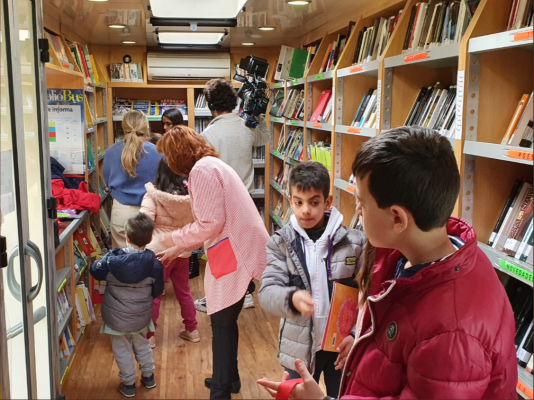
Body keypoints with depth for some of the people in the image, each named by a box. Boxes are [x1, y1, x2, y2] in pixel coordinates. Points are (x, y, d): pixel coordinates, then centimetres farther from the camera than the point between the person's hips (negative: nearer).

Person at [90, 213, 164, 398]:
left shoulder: (112, 259, -20)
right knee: (142, 345, 24)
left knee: (122, 350, 15)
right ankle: (148, 376, 38)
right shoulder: (154, 262, -16)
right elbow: (157, 290, -2)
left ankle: (128, 384, 25)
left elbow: (95, 272, -2)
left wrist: (100, 260, 17)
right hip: (142, 315, 2)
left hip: (117, 317, -2)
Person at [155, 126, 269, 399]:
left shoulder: (202, 169, -13)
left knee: (222, 323, 2)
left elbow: (210, 224, -19)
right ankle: (228, 378, 36)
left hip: (236, 254, -10)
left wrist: (177, 240, -3)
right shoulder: (210, 165, 19)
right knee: (224, 320, 20)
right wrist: (177, 250, 22)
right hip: (237, 251, 10)